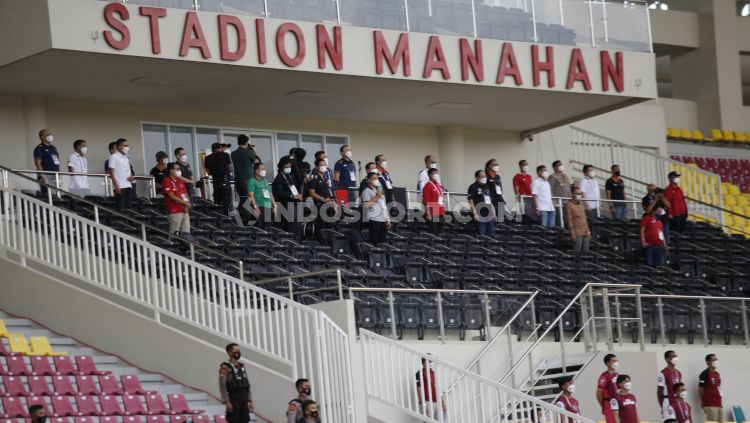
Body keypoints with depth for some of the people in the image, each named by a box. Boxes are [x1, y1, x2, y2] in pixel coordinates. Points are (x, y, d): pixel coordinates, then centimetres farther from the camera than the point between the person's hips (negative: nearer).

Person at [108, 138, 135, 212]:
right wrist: (116, 185, -17)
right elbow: (112, 172, -9)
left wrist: (131, 176, 1)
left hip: (128, 185, 7)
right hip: (120, 186, -7)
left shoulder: (126, 158, 19)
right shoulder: (114, 157, -3)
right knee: (120, 208, -8)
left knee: (128, 207, 4)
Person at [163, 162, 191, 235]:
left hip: (184, 211, 7)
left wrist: (187, 207, -1)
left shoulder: (180, 181, 17)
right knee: (174, 234, -9)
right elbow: (172, 196, -13)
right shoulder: (167, 182, -6)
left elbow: (186, 195, 18)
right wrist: (185, 203, -8)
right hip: (174, 212, -7)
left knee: (186, 233, 4)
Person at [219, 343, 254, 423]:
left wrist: (250, 401, 13)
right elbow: (222, 386, -14)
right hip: (233, 399, -7)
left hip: (244, 399, 7)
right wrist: (227, 402, -20)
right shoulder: (225, 367, -7)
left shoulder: (241, 367, 15)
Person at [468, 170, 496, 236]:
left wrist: (493, 213, 16)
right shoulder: (473, 187, -3)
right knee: (481, 235, -10)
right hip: (480, 216, -7)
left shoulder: (487, 187, 19)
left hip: (489, 215, 7)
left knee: (491, 235, 5)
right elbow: (471, 201, -10)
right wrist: (475, 214, -17)